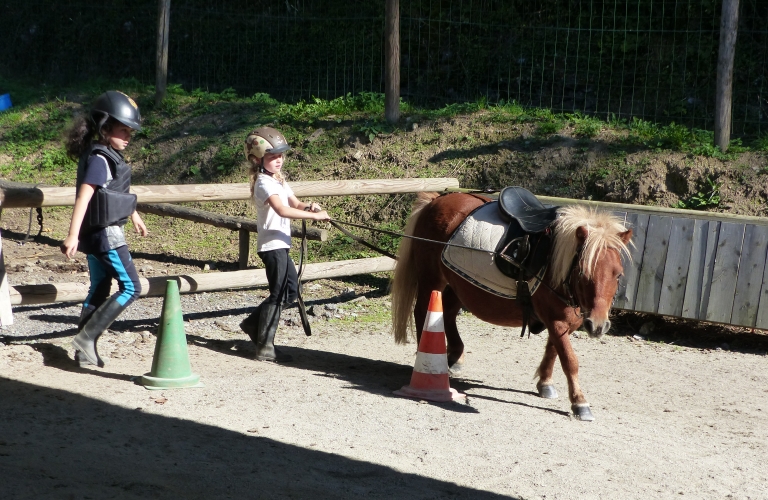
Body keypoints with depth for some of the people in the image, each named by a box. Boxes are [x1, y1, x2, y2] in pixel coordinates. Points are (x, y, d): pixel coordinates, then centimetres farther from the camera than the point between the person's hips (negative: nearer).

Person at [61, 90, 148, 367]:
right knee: (130, 287, -5)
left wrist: (134, 216, 39)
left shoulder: (108, 155, 12)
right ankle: (86, 337, -8)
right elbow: (84, 196, -25)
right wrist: (72, 235, -31)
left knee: (98, 290, 14)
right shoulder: (100, 158, -18)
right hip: (107, 233, -10)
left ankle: (85, 351, 17)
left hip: (97, 234, 10)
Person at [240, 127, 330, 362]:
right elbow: (282, 210, -30)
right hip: (272, 244, -10)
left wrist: (308, 206, -9)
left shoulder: (279, 180, 14)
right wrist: (314, 215, -29)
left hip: (280, 244, 10)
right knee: (278, 294, -7)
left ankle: (253, 323, 24)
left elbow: (295, 203, 14)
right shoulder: (264, 182, -16)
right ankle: (265, 347, -2)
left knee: (291, 290, 15)